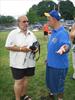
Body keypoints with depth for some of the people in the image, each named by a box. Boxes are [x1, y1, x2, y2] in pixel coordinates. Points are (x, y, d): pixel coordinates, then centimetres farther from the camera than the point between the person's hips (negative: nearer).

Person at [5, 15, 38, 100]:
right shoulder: (13, 33, -9)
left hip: (29, 62, 6)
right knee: (19, 81, 4)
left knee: (25, 79, 18)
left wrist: (36, 48, -7)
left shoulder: (31, 33, 9)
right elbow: (8, 46, -14)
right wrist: (20, 49, -21)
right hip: (18, 63, -5)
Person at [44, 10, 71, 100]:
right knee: (50, 82, 27)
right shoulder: (53, 32, 3)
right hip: (50, 63, 9)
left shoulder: (63, 33, -25)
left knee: (58, 86, 10)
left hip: (59, 65, -9)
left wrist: (64, 48, -66)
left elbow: (66, 44, -44)